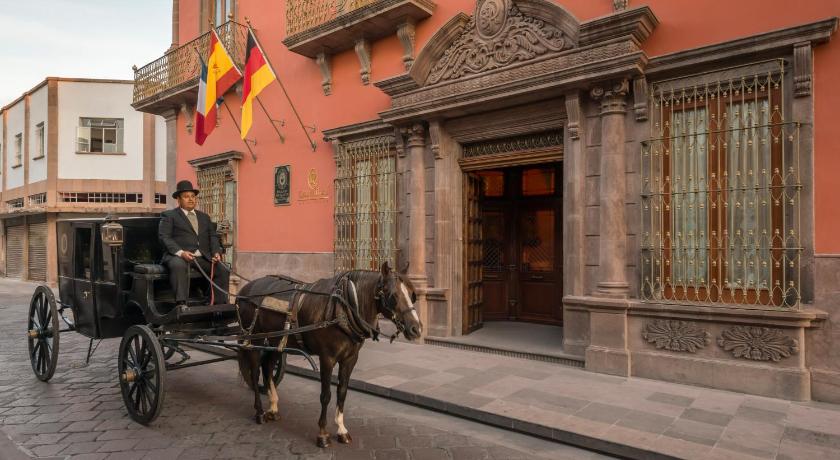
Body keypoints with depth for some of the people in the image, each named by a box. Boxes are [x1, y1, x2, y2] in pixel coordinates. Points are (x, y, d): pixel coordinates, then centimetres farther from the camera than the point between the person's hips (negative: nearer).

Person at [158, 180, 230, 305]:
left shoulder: (204, 217, 28)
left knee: (223, 270, -20)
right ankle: (181, 304, -38)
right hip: (178, 256, -4)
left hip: (203, 257, 4)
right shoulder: (169, 215, 12)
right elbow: (164, 237, -1)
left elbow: (213, 236, 20)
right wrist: (180, 252, -19)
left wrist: (216, 252, -2)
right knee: (179, 266, -38)